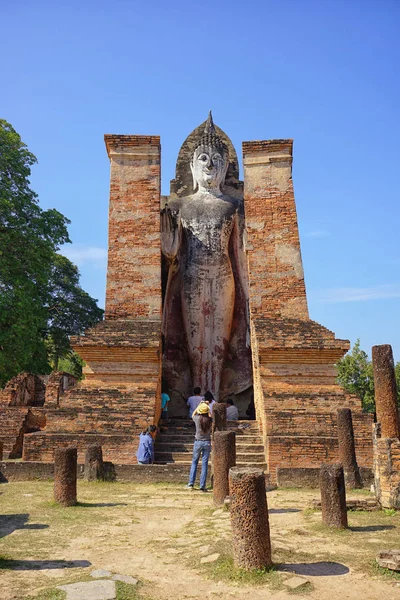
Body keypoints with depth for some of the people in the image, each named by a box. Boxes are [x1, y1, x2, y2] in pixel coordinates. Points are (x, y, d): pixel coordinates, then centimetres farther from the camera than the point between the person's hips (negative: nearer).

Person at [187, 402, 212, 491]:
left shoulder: (197, 418, -12)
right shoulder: (210, 420, -10)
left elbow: (193, 415, 13)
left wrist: (198, 406, 15)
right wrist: (208, 408, 15)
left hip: (198, 442, 0)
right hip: (207, 442, 0)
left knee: (194, 462, 15)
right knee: (204, 464, 4)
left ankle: (191, 483, 16)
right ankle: (202, 486, 5)